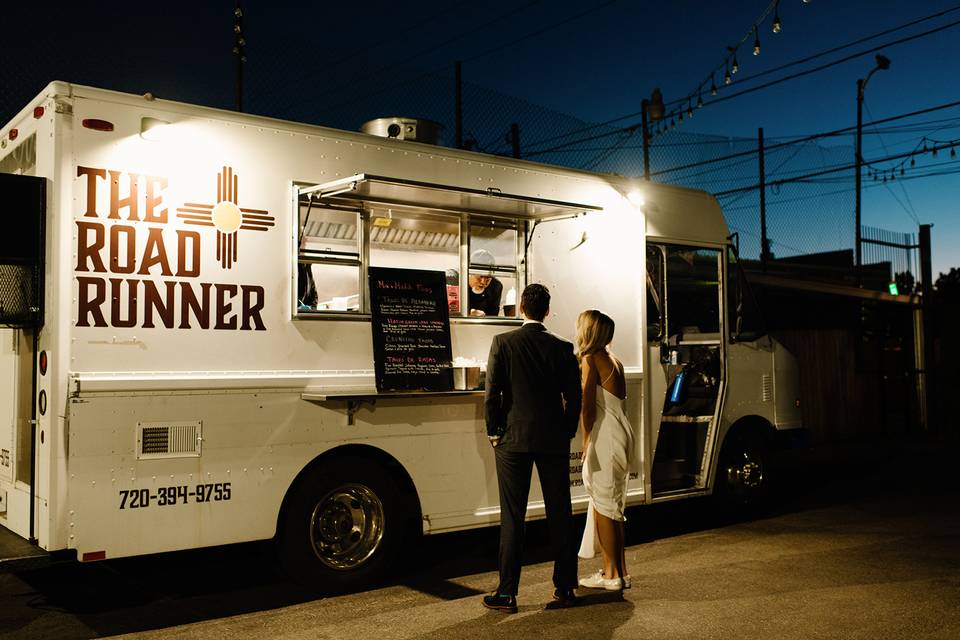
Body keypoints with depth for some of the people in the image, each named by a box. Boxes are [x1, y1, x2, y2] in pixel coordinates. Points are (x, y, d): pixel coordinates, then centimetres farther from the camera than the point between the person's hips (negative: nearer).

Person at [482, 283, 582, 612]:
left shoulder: (503, 342, -6)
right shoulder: (563, 348, 1)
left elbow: (492, 393, -8)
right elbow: (574, 398, 2)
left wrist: (494, 432, 3)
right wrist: (566, 434, 14)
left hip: (514, 440, -2)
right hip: (554, 441, 2)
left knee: (512, 518, 3)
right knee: (560, 514, 10)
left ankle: (507, 593, 7)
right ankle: (565, 588, 18)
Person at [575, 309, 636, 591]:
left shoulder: (590, 359, -9)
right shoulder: (615, 361, 16)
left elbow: (588, 406, -12)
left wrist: (586, 441, -8)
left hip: (605, 437, -9)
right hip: (622, 433, 9)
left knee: (604, 506, -1)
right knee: (612, 506, 15)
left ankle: (612, 575, 4)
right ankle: (619, 571, 20)